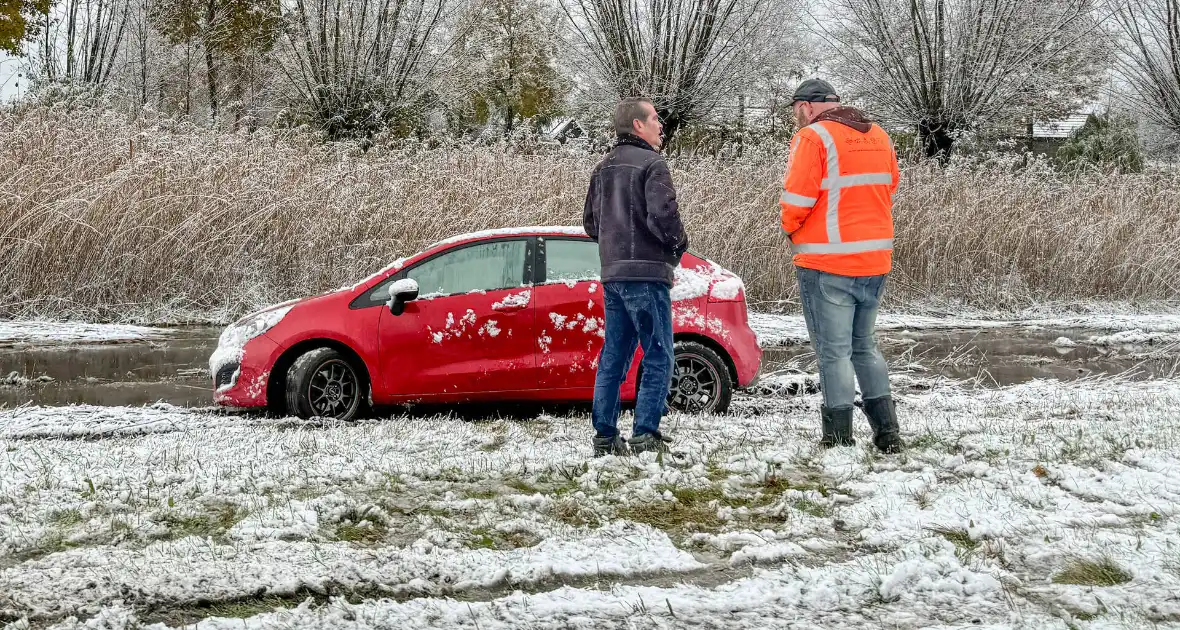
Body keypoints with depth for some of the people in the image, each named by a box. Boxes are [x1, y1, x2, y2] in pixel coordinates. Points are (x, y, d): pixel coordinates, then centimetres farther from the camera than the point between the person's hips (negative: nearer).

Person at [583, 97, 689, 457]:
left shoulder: (603, 169, 16)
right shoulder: (651, 164, -10)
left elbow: (590, 222, 19)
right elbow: (662, 214, -21)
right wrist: (678, 243, -3)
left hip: (612, 274, 8)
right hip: (646, 273, -8)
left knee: (613, 357, 12)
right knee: (658, 357, -4)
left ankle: (605, 437, 13)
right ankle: (646, 435, -9)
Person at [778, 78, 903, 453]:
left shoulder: (813, 137, -11)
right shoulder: (878, 135, 12)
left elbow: (796, 199, -15)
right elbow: (889, 188, 16)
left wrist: (790, 227, 4)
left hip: (828, 266, -7)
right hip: (876, 259, 7)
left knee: (834, 351, -1)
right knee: (865, 346, 19)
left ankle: (839, 439, 2)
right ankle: (888, 433, 20)